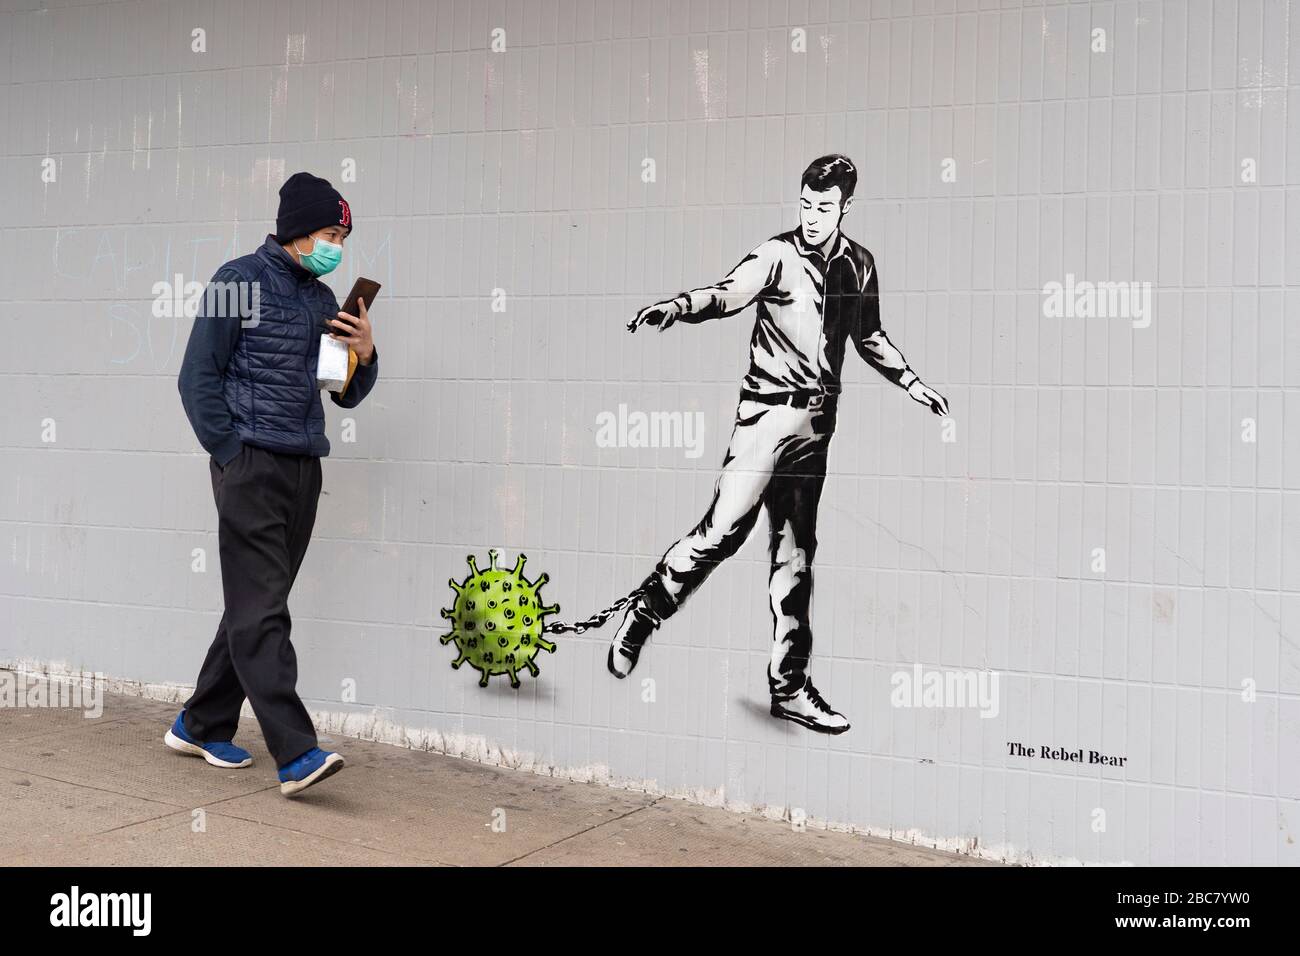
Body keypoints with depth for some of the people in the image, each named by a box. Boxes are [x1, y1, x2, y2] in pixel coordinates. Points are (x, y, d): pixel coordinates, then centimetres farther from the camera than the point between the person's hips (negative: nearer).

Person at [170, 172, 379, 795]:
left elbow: (347, 395, 20)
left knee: (255, 608, 11)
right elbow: (198, 377, -4)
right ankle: (296, 753, -16)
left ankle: (202, 726, 24)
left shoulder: (322, 300, 16)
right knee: (262, 612, -10)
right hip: (251, 465, -7)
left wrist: (365, 355, 0)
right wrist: (231, 456, -9)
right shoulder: (241, 281, -2)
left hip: (303, 471, 7)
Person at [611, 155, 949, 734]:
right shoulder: (778, 256, -5)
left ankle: (790, 687, 13)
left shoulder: (859, 266, 13)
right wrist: (676, 307, -42)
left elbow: (869, 337, 27)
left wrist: (912, 383, 28)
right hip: (770, 408, -5)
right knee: (724, 529, -16)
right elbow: (729, 294, -24)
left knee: (796, 553, 8)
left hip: (816, 423, 5)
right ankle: (641, 617, 4)